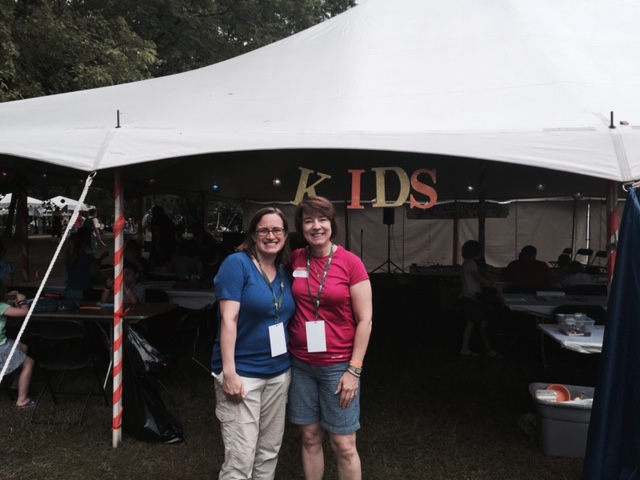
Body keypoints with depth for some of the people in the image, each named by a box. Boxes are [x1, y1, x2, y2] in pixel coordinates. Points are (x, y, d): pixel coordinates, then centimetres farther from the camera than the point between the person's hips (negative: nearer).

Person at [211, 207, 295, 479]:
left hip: (279, 372, 7)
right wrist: (229, 371, -20)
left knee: (269, 452, 15)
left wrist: (292, 365, 10)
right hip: (242, 372, -7)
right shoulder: (237, 263, -10)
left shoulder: (284, 273, 9)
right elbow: (228, 319, -15)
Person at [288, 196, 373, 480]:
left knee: (343, 445, 4)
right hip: (300, 364, 3)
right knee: (310, 437, 13)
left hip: (338, 366, -3)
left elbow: (365, 319, -9)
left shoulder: (351, 263, -9)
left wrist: (354, 370, -11)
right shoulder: (295, 260, 2)